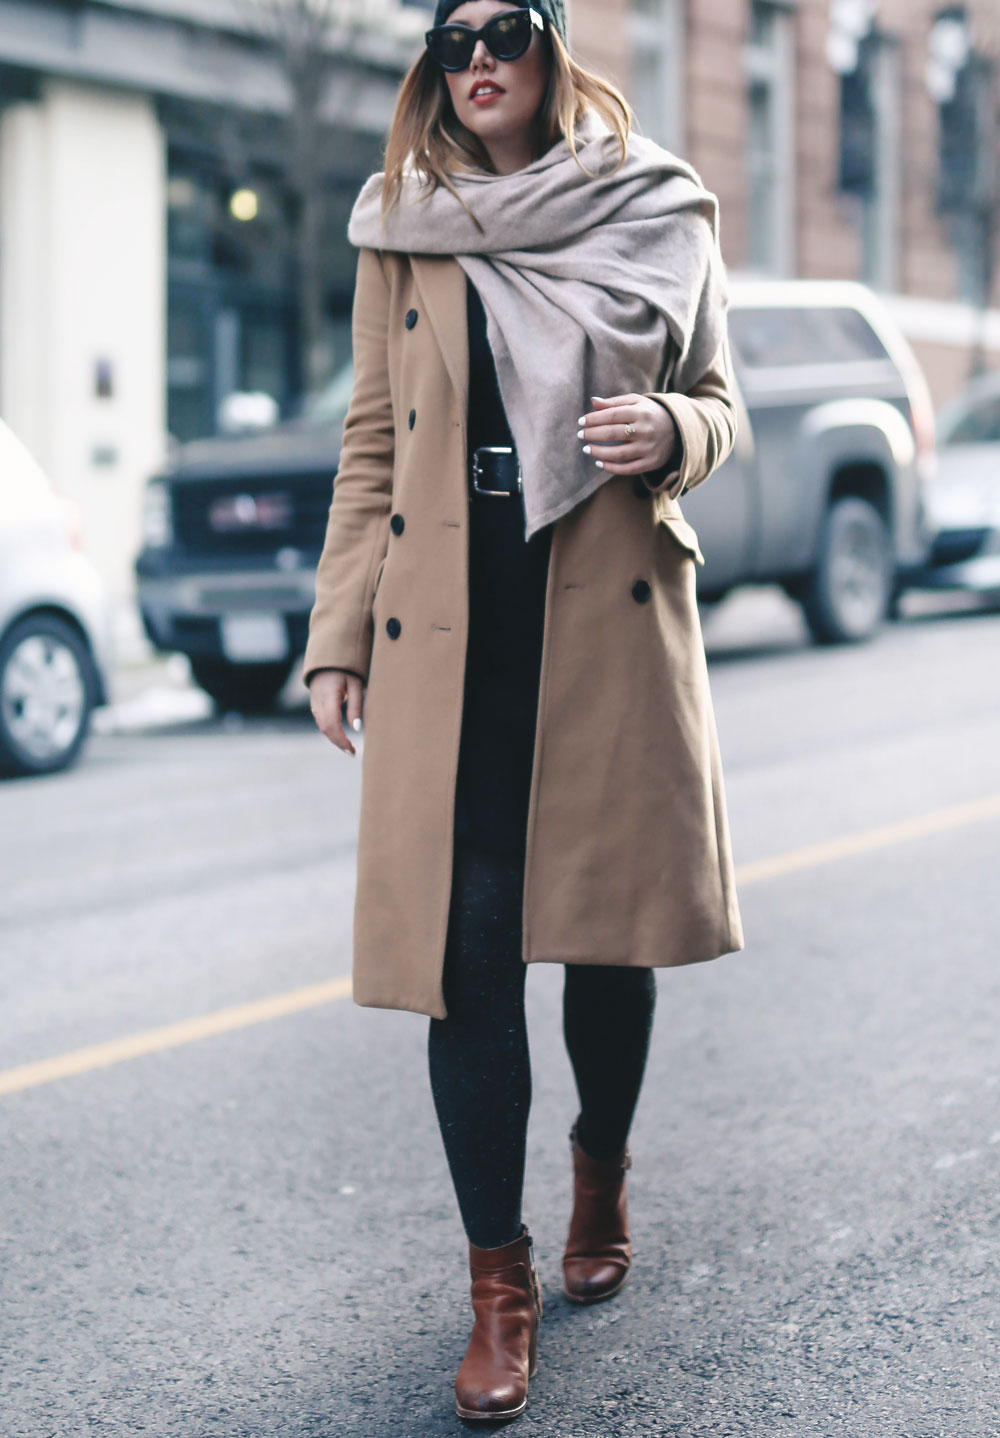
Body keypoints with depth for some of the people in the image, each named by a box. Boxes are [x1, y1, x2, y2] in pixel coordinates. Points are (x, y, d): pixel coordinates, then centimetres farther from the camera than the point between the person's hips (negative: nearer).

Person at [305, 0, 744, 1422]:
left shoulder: (659, 214, 5)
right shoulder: (402, 232, 8)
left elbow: (719, 407, 12)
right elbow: (372, 441, 10)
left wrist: (669, 431, -13)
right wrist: (340, 634, 4)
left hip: (613, 622, 0)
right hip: (452, 632, 0)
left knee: (608, 925, 8)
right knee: (469, 949, -4)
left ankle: (601, 1172, 37)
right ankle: (500, 1278, 6)